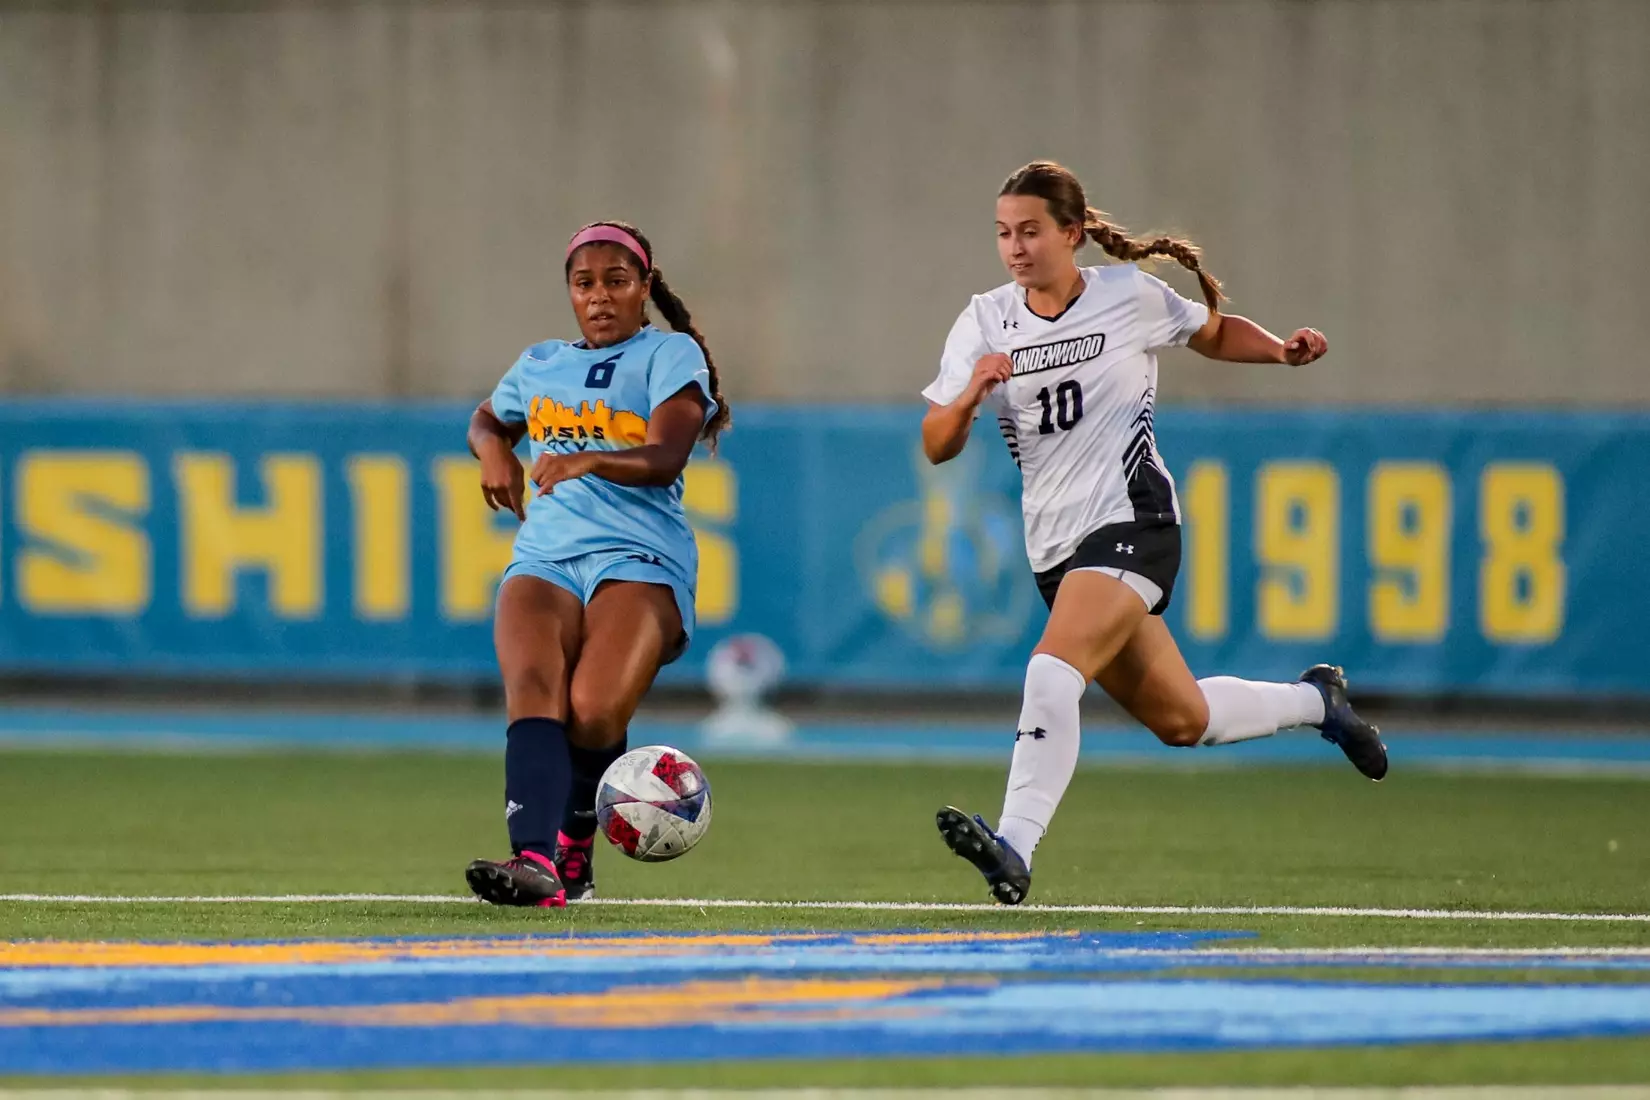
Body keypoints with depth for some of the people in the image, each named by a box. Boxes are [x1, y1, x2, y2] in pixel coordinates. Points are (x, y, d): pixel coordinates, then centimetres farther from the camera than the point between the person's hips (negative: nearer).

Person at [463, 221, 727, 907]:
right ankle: (535, 859, -45)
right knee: (532, 689, -27)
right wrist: (494, 451, 19)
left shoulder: (670, 355, 7)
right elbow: (487, 420, 44)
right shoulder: (540, 366, 24)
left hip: (640, 558, -4)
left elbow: (665, 459, -8)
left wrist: (588, 462, -27)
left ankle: (575, 848, 1)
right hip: (544, 557, 4)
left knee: (593, 713, -26)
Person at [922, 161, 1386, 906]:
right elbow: (937, 448, -2)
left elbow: (1216, 333, 17)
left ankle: (1015, 848, -36)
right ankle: (1314, 700, 41)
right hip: (1055, 547, 5)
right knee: (1181, 721, 14)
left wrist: (1284, 351, -1)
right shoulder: (985, 322, 2)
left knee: (1053, 670, -28)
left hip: (1132, 521, -5)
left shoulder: (1131, 296, -3)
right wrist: (970, 395, -22)